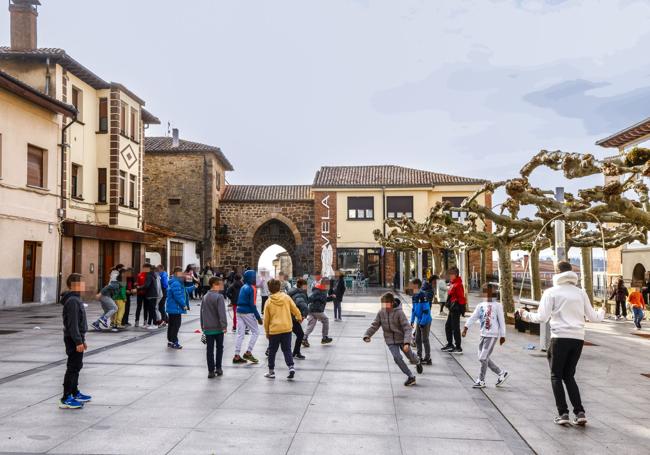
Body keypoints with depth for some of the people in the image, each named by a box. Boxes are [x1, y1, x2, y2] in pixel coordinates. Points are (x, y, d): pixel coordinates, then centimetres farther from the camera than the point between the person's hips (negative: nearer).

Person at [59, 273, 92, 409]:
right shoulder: (72, 301, -19)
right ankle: (66, 399, -2)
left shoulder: (76, 299, 14)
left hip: (76, 338, 10)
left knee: (76, 366, 18)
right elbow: (72, 323, -23)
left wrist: (82, 339, 23)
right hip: (73, 339, -10)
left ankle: (75, 393, 29)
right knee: (72, 367, -6)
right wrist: (78, 341, -23)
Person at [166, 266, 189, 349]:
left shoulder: (178, 282, 14)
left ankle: (170, 341, 25)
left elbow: (184, 291, 22)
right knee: (176, 325, -5)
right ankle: (173, 342, 0)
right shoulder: (176, 283, -20)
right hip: (175, 308, -11)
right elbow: (178, 296, -24)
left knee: (172, 324, 16)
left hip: (172, 308, 11)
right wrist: (184, 305, -17)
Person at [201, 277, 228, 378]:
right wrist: (224, 325, -16)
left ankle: (211, 370, 6)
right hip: (218, 327, -4)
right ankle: (218, 368, 16)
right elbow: (222, 312, -20)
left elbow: (202, 312, 14)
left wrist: (203, 326, 21)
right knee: (219, 347, 13)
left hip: (207, 328, 5)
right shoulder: (219, 296, -14)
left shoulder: (205, 297, 8)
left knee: (209, 349, 7)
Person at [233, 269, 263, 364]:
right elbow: (252, 304, -14)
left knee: (240, 334, 9)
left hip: (239, 311, 7)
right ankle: (248, 353, 2)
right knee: (255, 332, 7)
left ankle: (237, 356, 8)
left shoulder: (243, 287, 13)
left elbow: (240, 301, 15)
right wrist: (258, 317, -10)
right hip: (247, 313, -7)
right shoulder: (251, 288, -11)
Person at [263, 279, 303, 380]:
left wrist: (267, 331, 13)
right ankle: (291, 367, -8)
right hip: (287, 328, 1)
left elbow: (266, 319, 1)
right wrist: (299, 318, 23)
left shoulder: (269, 301, -4)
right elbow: (295, 309, 3)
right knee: (287, 349, 9)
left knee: (272, 351, 13)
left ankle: (271, 371, 20)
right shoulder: (286, 297, -3)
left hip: (274, 330, -1)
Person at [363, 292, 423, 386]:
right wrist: (367, 335, -17)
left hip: (402, 339, -3)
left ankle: (418, 362, 53)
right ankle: (410, 376, 6)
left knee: (410, 355, 14)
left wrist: (407, 343, -33)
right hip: (390, 341, 3)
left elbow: (407, 328, -23)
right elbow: (374, 325, -1)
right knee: (397, 358, -12)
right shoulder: (381, 313, -7)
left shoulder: (399, 312, -21)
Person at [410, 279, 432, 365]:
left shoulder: (423, 295, -20)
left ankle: (427, 359, 9)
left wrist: (422, 322, -21)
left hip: (425, 321, -8)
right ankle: (419, 357, 25)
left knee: (425, 340, 0)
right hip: (418, 321, 8)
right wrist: (412, 320, 11)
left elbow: (426, 310, -22)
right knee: (417, 339, 13)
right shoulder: (414, 296, 6)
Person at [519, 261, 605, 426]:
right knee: (569, 376, 16)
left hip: (560, 338, -4)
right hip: (578, 338, 4)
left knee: (556, 376, 8)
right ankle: (580, 412, 8)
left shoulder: (551, 292, -2)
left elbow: (541, 317, -8)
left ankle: (563, 413, 3)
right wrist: (602, 312, 37)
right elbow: (592, 317, 15)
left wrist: (526, 315, 9)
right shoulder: (581, 293, 10)